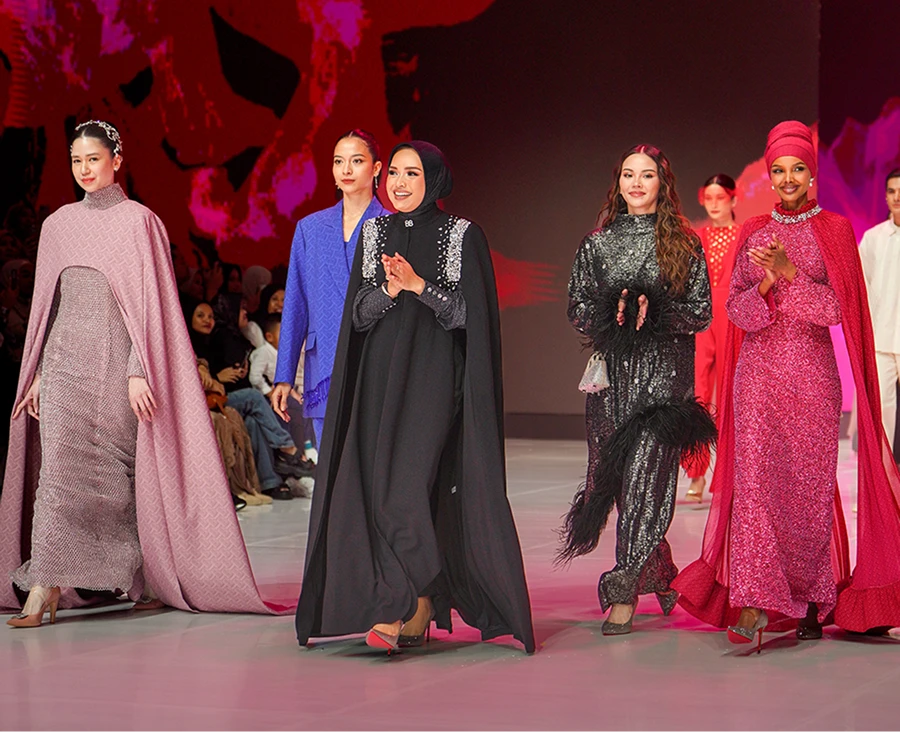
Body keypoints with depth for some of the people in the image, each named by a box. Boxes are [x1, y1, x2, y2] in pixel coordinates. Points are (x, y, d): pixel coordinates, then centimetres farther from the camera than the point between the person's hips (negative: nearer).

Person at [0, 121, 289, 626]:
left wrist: (139, 372, -15)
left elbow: (149, 302, -6)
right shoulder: (58, 226, 13)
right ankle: (43, 591, -12)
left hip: (115, 360, -3)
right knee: (57, 466, -8)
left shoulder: (138, 221, -2)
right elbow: (47, 304, 16)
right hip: (66, 358, 3)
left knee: (120, 469, 2)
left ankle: (140, 575, 20)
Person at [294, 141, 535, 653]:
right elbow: (358, 315, 7)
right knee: (377, 489, 2)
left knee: (406, 486, -17)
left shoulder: (463, 236, -1)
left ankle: (410, 609, -12)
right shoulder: (374, 234, 12)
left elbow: (471, 314, -6)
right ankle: (422, 610, 11)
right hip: (380, 376, 5)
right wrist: (390, 289, -12)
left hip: (433, 377, -5)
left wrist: (420, 285, -16)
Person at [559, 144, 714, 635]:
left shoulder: (684, 245, 6)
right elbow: (577, 310, 9)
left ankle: (624, 591, -12)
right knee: (613, 474, 4)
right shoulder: (597, 245, 12)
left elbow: (701, 313, 3)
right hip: (612, 373, 3)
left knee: (645, 475, -13)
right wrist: (612, 314, -10)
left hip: (665, 373, -3)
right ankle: (660, 573, 25)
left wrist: (655, 313, -13)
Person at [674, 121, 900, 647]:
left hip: (812, 372, -2)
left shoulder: (834, 230, 5)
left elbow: (839, 307, -4)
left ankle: (813, 601, 13)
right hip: (759, 371, 2)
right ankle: (755, 604, -15)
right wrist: (766, 284, -11)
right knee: (755, 479, -10)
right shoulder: (753, 234, 12)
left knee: (810, 484, -1)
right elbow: (735, 309, 8)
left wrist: (790, 272, -15)